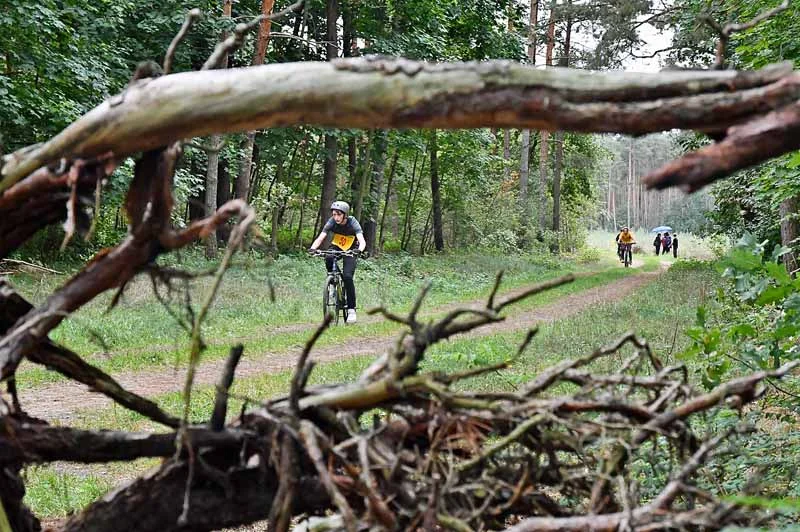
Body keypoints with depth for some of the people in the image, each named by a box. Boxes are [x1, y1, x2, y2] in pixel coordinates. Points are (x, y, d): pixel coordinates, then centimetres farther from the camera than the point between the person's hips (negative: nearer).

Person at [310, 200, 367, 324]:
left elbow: (362, 241, -36)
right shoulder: (332, 222, -19)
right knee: (328, 259, -35)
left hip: (350, 250, -2)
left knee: (347, 277, -21)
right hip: (336, 246, 2)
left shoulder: (352, 222, -25)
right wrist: (312, 249, -46)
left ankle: (351, 309, -11)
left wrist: (359, 250, -58)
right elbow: (320, 238, -26)